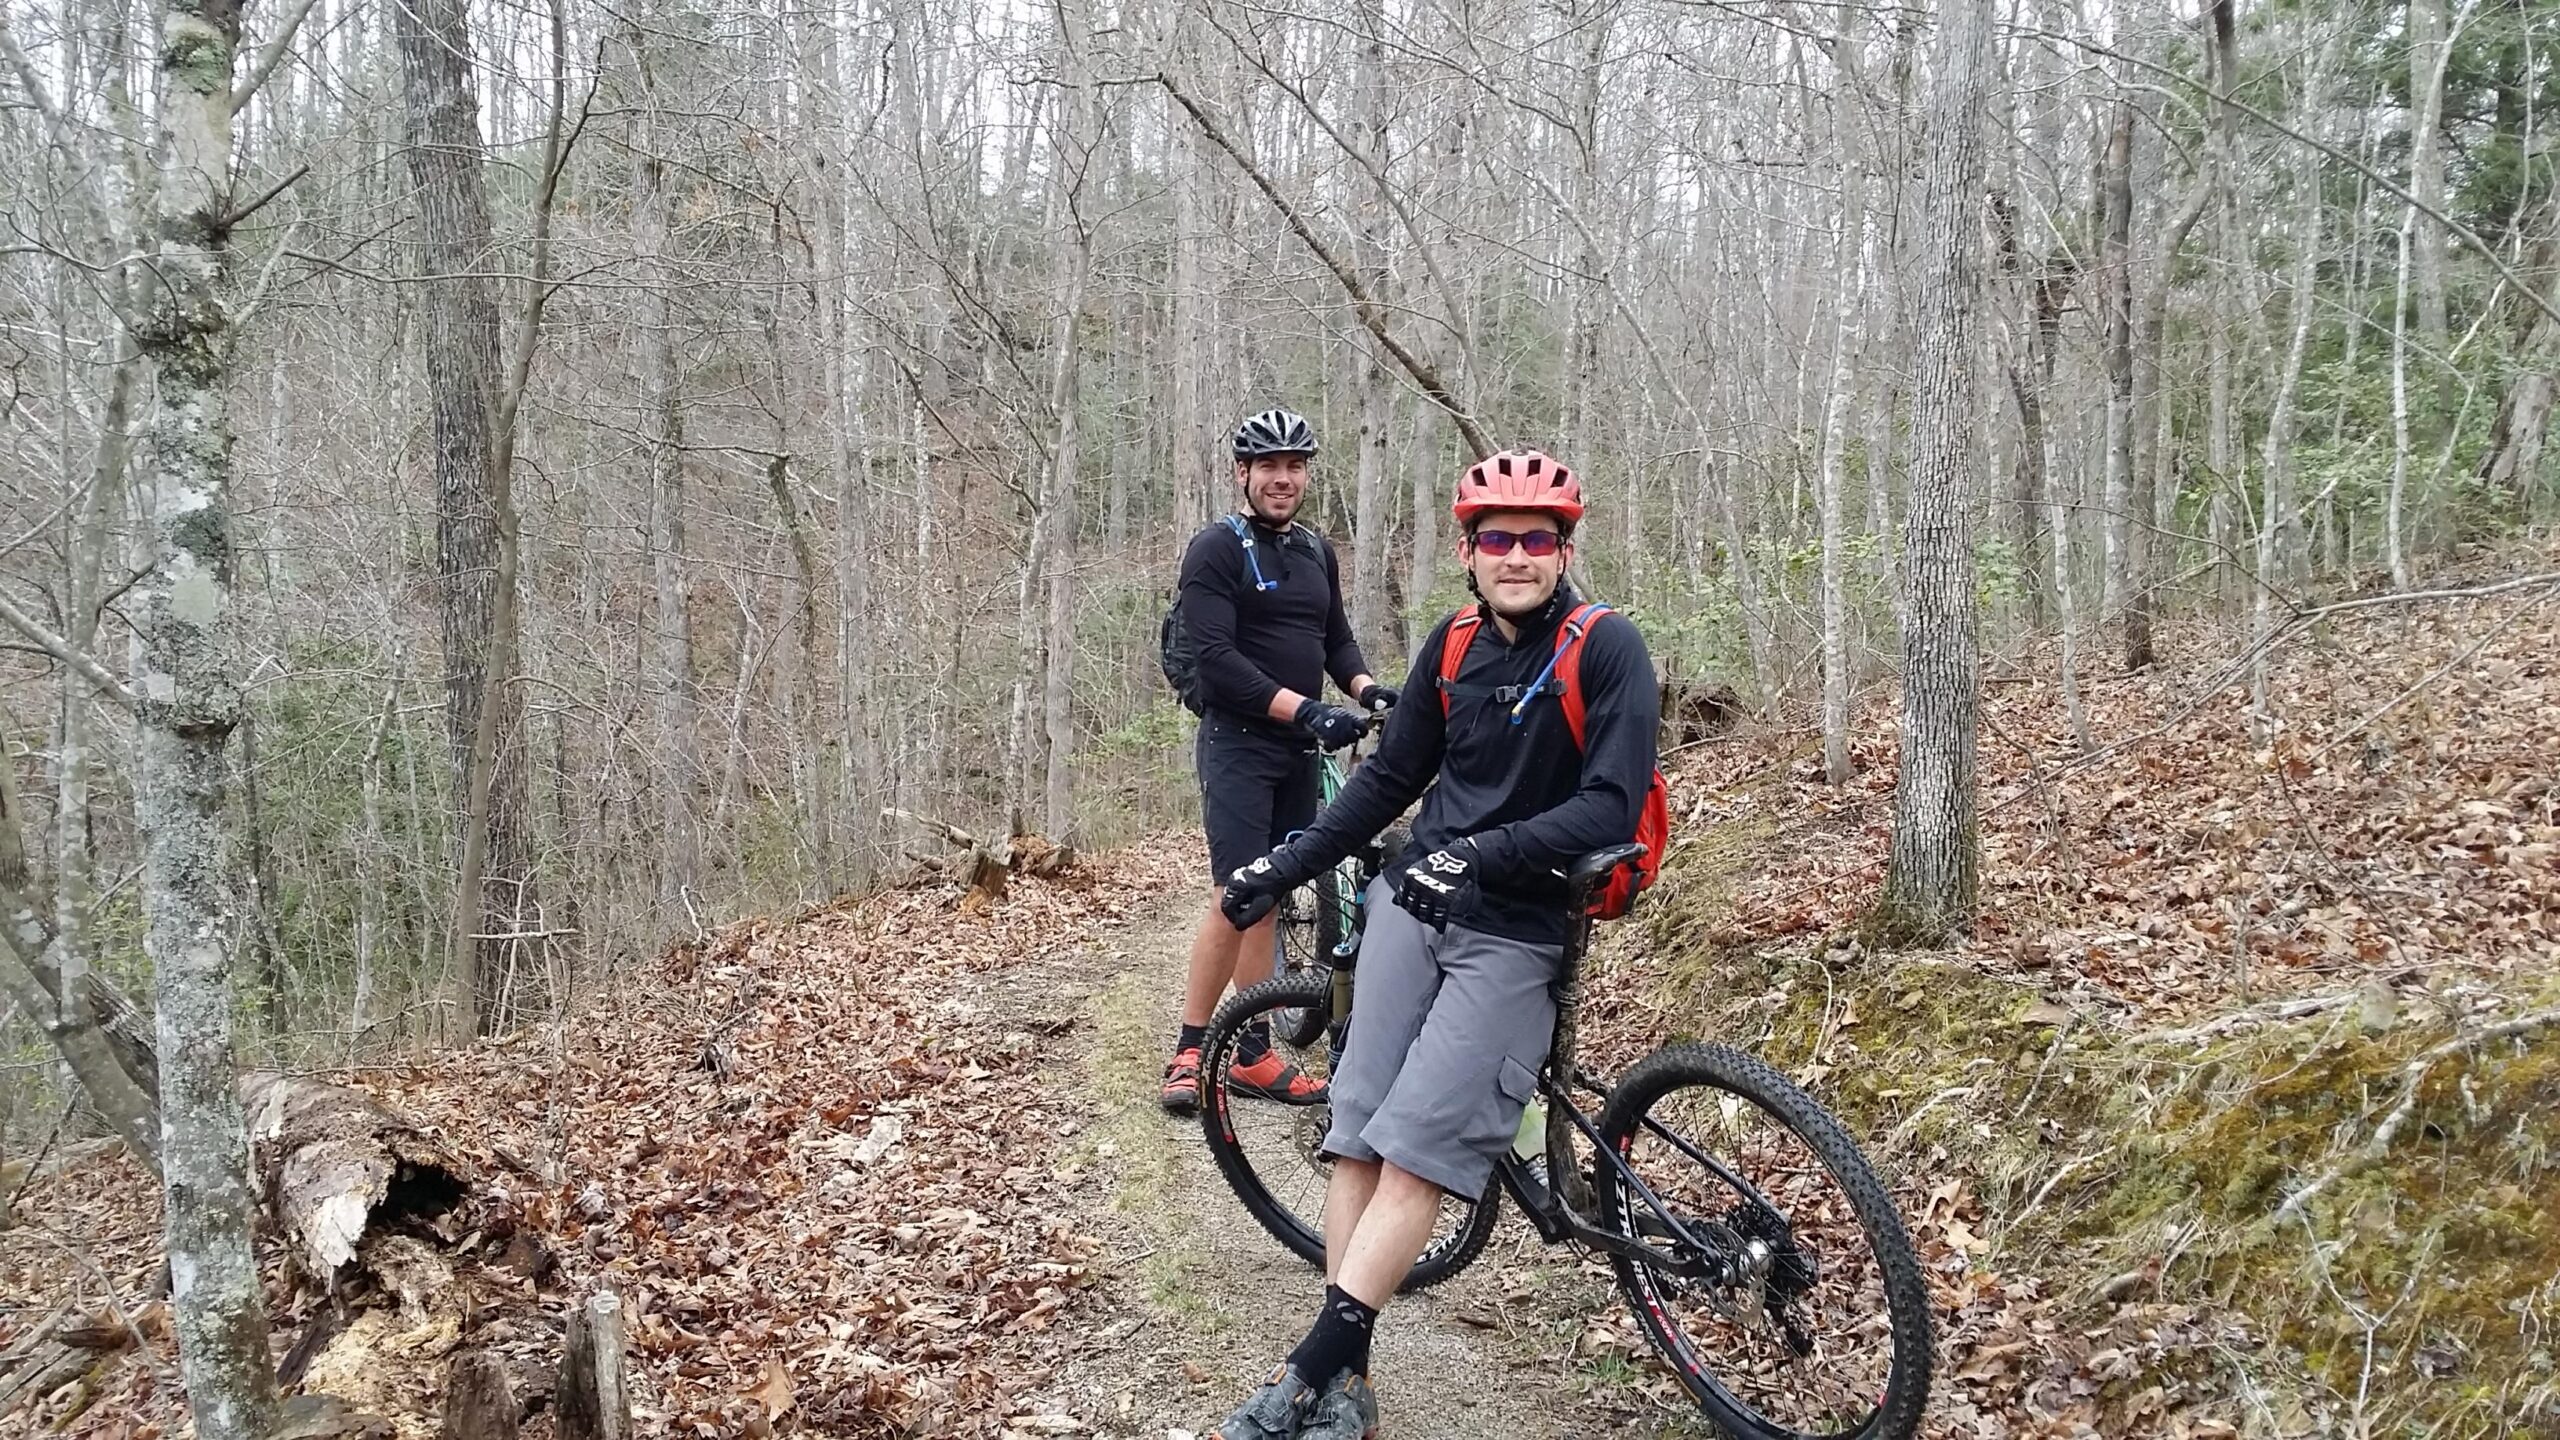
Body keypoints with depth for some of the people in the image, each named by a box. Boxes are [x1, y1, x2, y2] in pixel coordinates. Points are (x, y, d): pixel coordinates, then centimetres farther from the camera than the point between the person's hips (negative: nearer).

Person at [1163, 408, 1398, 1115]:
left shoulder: (1317, 552, 14)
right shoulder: (1216, 549, -9)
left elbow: (1336, 639, 19)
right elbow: (1216, 658, -18)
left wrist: (1369, 689, -2)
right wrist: (1304, 709, -27)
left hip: (1300, 750, 7)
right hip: (1239, 742, -7)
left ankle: (1252, 1054, 16)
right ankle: (1190, 1050, 0)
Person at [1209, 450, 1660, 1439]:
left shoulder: (1607, 648, -10)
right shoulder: (1454, 645, 6)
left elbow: (1612, 806, -18)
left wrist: (1479, 855, -28)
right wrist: (1284, 868, 13)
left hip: (1519, 932, -5)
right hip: (1413, 904, 5)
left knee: (1416, 1151, -12)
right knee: (1358, 1133, -2)